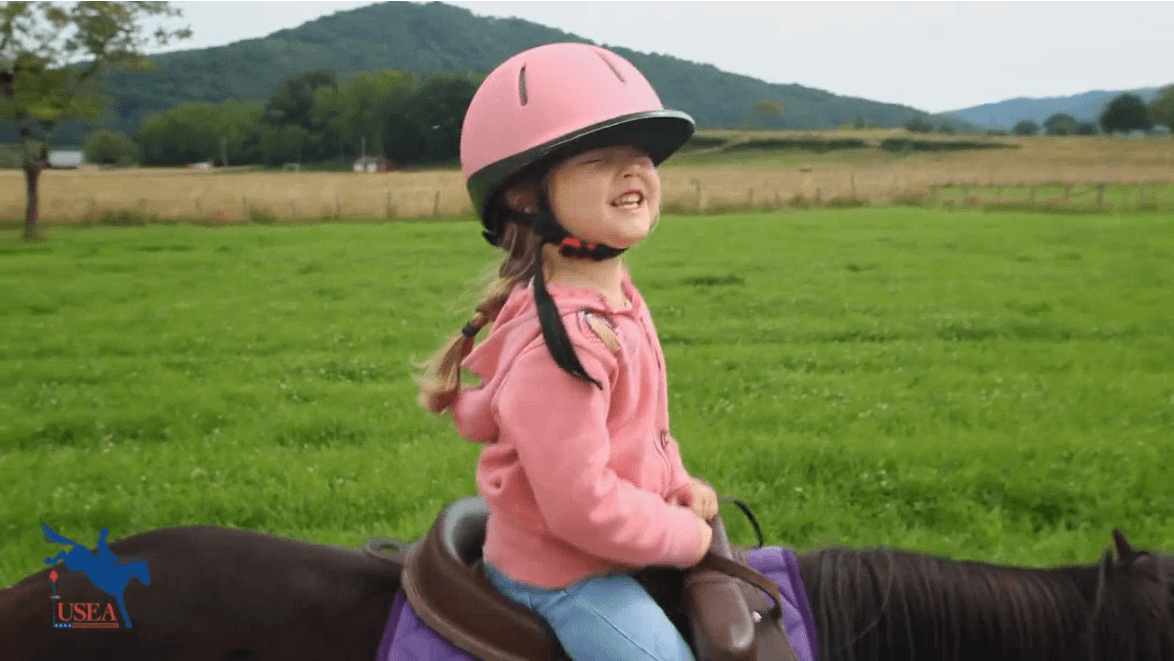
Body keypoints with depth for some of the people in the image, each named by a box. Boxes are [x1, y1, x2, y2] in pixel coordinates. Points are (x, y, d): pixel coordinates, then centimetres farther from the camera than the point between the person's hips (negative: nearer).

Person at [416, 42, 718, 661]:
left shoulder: (613, 293, -2)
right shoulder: (564, 338, -32)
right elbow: (581, 506, -30)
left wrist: (679, 484, 0)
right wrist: (688, 537, -16)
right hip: (563, 576, -9)